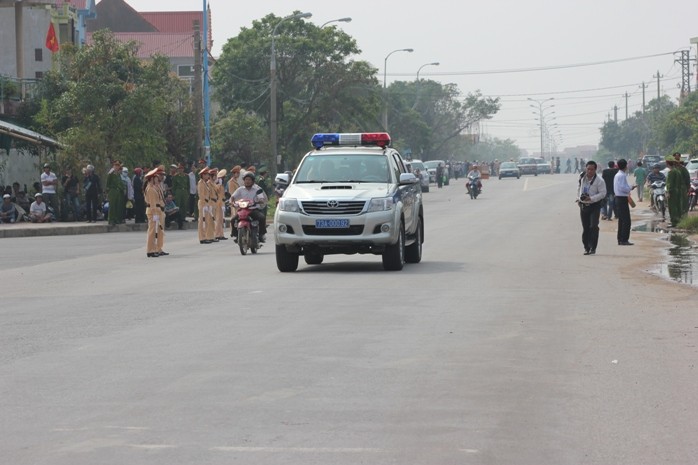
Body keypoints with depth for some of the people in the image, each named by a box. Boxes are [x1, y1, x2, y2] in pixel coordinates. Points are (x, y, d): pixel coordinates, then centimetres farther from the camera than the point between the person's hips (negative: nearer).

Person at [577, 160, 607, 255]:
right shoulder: (582, 178, 3)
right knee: (585, 228, 8)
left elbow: (603, 193, -14)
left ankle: (593, 248, -8)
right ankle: (586, 247, 17)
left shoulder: (599, 181, -13)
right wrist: (578, 198, 14)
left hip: (594, 205, -5)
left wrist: (591, 198, -22)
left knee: (593, 227, -13)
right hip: (583, 205, 5)